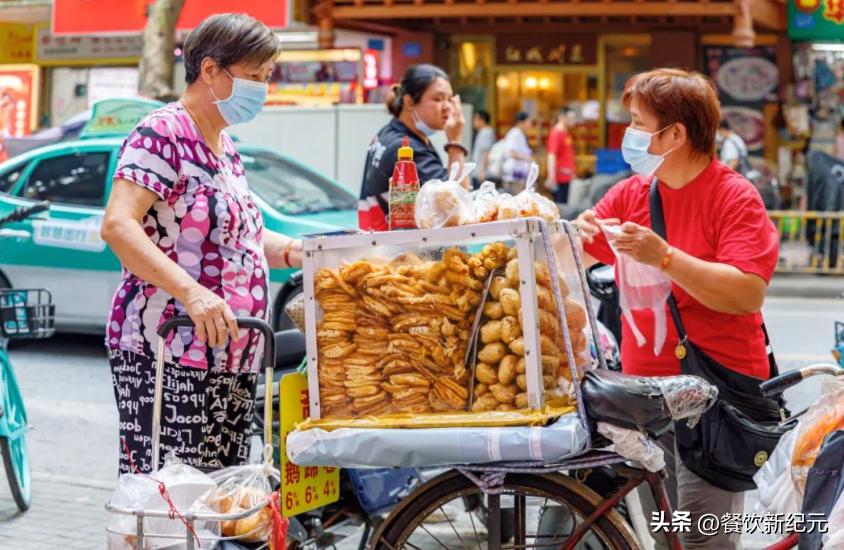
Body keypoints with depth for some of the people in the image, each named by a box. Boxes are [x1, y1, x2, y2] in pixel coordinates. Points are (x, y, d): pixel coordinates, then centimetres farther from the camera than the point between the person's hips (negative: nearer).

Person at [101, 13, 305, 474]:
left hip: (232, 358, 9)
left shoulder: (225, 147, 19)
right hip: (168, 355, -9)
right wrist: (191, 292, -31)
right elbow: (118, 226, -21)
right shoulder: (162, 133, -9)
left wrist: (298, 252, 10)